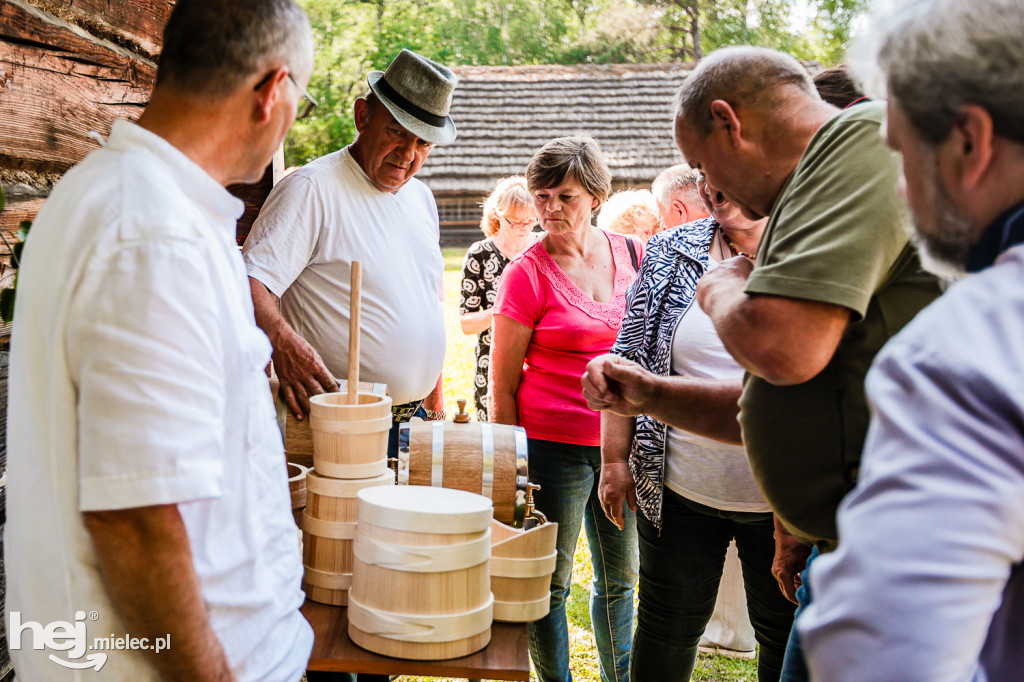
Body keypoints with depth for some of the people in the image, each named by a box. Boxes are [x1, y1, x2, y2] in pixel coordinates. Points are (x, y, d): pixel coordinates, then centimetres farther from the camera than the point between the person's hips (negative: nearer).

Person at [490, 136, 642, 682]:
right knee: (550, 585, 7)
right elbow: (502, 385, -6)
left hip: (623, 441, 5)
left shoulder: (632, 255, 4)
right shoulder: (527, 273, -8)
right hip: (553, 446, -4)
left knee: (620, 579, 18)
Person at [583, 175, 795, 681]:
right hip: (679, 492, 2)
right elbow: (627, 360, 5)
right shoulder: (669, 254, 1)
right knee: (668, 627, 15)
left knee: (786, 637, 15)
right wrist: (615, 458, 2)